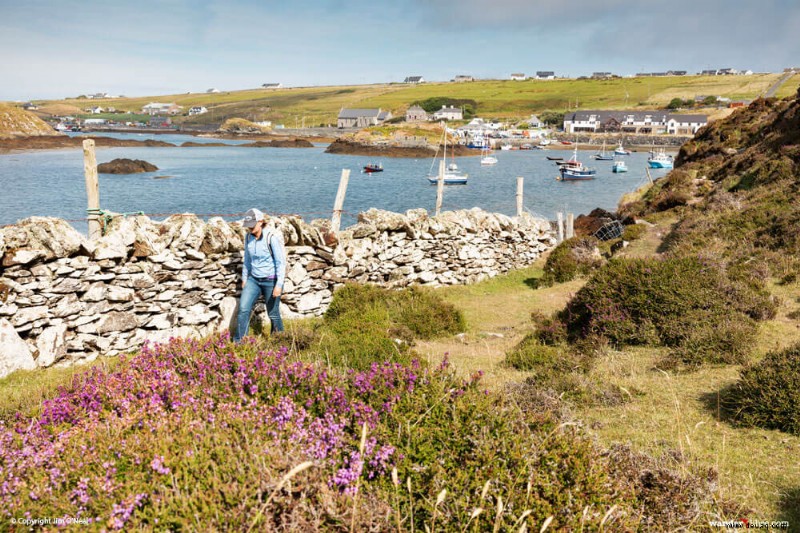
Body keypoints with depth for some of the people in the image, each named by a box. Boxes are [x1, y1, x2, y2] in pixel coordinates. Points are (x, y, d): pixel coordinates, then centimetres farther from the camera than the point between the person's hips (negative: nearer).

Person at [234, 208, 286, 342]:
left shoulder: (272, 238, -17)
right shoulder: (248, 237, 0)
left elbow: (281, 262, -16)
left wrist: (279, 285, -19)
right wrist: (244, 278, 17)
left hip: (271, 281, -5)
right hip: (253, 279, 5)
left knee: (273, 314, 6)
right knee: (243, 309, -6)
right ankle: (238, 342, 3)